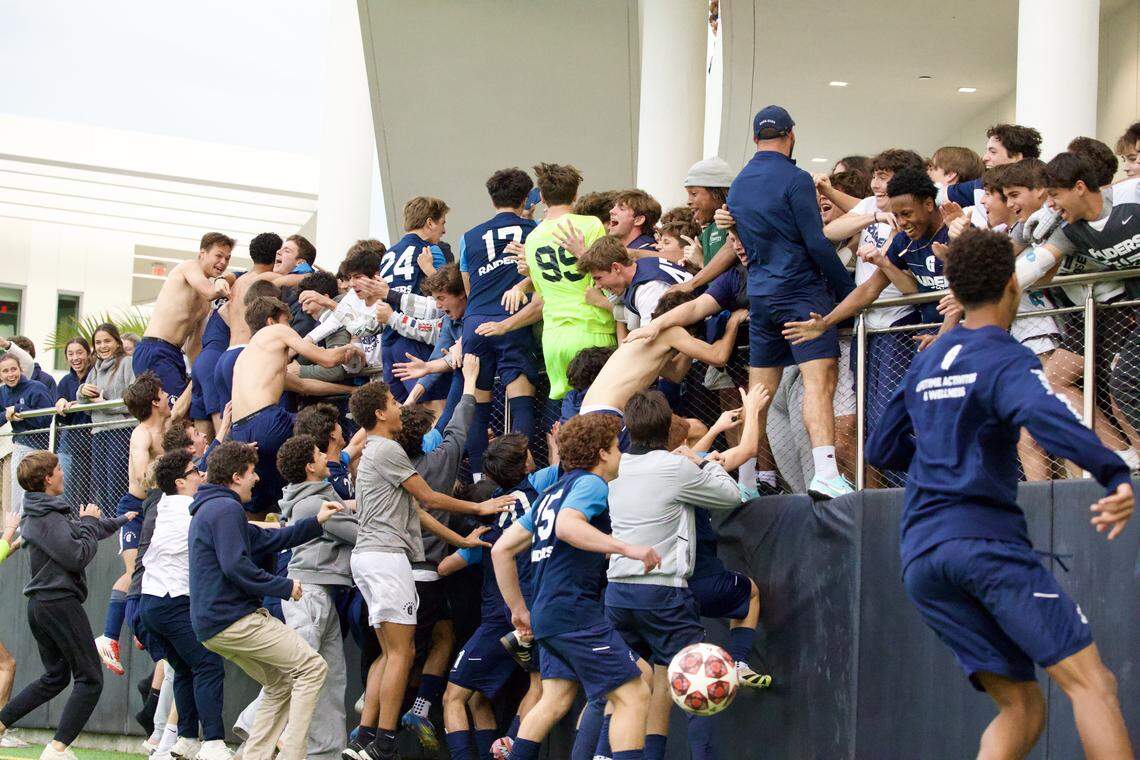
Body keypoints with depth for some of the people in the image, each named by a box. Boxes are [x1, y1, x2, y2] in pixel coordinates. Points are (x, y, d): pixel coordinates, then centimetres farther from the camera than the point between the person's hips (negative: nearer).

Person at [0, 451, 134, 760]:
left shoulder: (40, 514, 15)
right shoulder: (48, 518, -16)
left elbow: (73, 532, 26)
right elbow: (78, 556, -20)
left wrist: (120, 520, 33)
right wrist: (89, 523, -4)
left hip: (40, 604, 10)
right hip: (59, 602, -10)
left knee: (55, 677, 20)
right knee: (89, 679, -5)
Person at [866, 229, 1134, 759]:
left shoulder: (926, 363, 20)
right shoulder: (1006, 359, -3)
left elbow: (881, 449, 30)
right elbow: (1046, 416, -25)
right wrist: (1117, 475, -37)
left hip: (919, 555, 7)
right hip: (985, 537, -7)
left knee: (1021, 710, 7)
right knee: (1091, 681, -12)